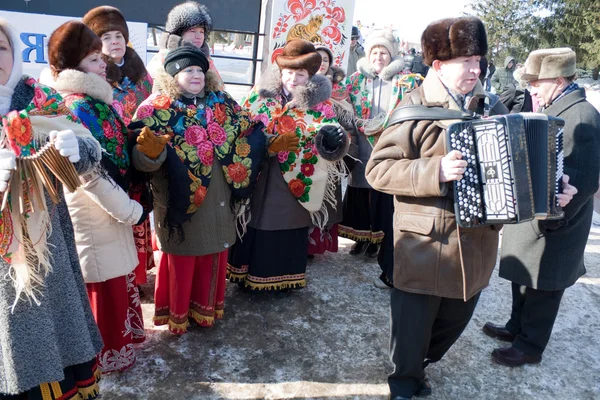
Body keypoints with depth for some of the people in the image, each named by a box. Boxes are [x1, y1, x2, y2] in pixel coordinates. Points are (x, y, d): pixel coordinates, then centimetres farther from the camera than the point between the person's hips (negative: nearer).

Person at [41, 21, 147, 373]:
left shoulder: (93, 99, 7)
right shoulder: (76, 106, -22)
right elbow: (91, 173, -25)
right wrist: (130, 210, -17)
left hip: (110, 203, 9)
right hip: (96, 209, -9)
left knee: (117, 276, 22)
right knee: (106, 282, 8)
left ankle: (120, 336, 42)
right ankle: (110, 353, 28)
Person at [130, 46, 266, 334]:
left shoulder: (223, 104, 7)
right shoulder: (158, 109, -9)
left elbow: (249, 136, 16)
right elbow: (142, 160, -19)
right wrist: (151, 150, -40)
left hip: (218, 202, 5)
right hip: (181, 203, -5)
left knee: (214, 257, 18)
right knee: (181, 260, 10)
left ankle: (206, 306, 40)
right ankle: (176, 312, 32)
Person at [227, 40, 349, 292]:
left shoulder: (320, 102, 0)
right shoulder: (261, 95, 2)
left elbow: (332, 137, -4)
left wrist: (333, 140, -26)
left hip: (298, 179, 0)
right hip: (261, 177, 1)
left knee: (290, 224, 8)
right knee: (258, 221, 7)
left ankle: (284, 276, 27)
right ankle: (251, 273, 24)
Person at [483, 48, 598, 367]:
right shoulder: (554, 109, 8)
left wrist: (548, 221, -22)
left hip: (549, 228, -9)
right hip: (529, 216, 9)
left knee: (542, 289, 9)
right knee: (524, 278, 22)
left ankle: (530, 346, 26)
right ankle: (517, 327, 41)